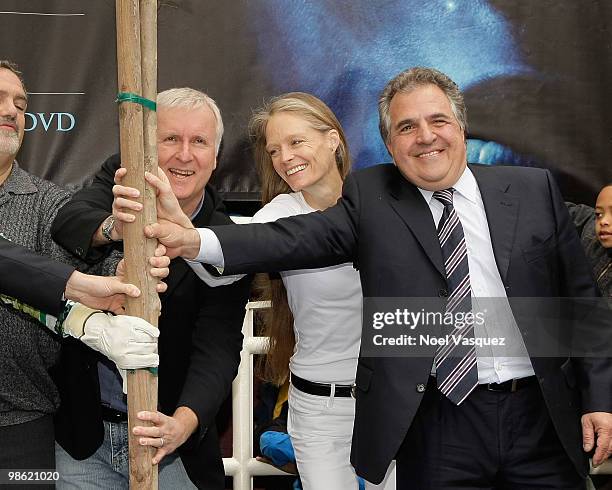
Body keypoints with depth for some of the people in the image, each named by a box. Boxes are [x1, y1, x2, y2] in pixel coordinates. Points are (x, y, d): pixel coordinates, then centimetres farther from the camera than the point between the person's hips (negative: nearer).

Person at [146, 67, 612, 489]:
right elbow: (306, 237, -15)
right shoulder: (369, 197, 0)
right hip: (438, 424, -1)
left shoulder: (534, 189, 5)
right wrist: (196, 241, -30)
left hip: (541, 415, 2)